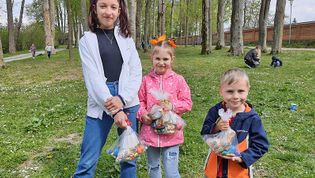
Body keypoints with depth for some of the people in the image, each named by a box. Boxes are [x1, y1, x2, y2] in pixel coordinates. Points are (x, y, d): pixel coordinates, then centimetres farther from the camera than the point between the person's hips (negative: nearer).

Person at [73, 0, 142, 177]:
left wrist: (122, 99, -14)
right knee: (88, 162, 1)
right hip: (101, 105, -2)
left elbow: (136, 72, 2)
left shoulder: (126, 37, 9)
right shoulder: (87, 40, 2)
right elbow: (93, 78, -8)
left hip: (128, 103, 3)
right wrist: (114, 110, -15)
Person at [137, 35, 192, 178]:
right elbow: (140, 101, 5)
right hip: (150, 132, 3)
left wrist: (172, 106, -19)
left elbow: (187, 103, -4)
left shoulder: (178, 80, -5)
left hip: (171, 133, -2)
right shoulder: (146, 80, -1)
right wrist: (142, 114, -13)